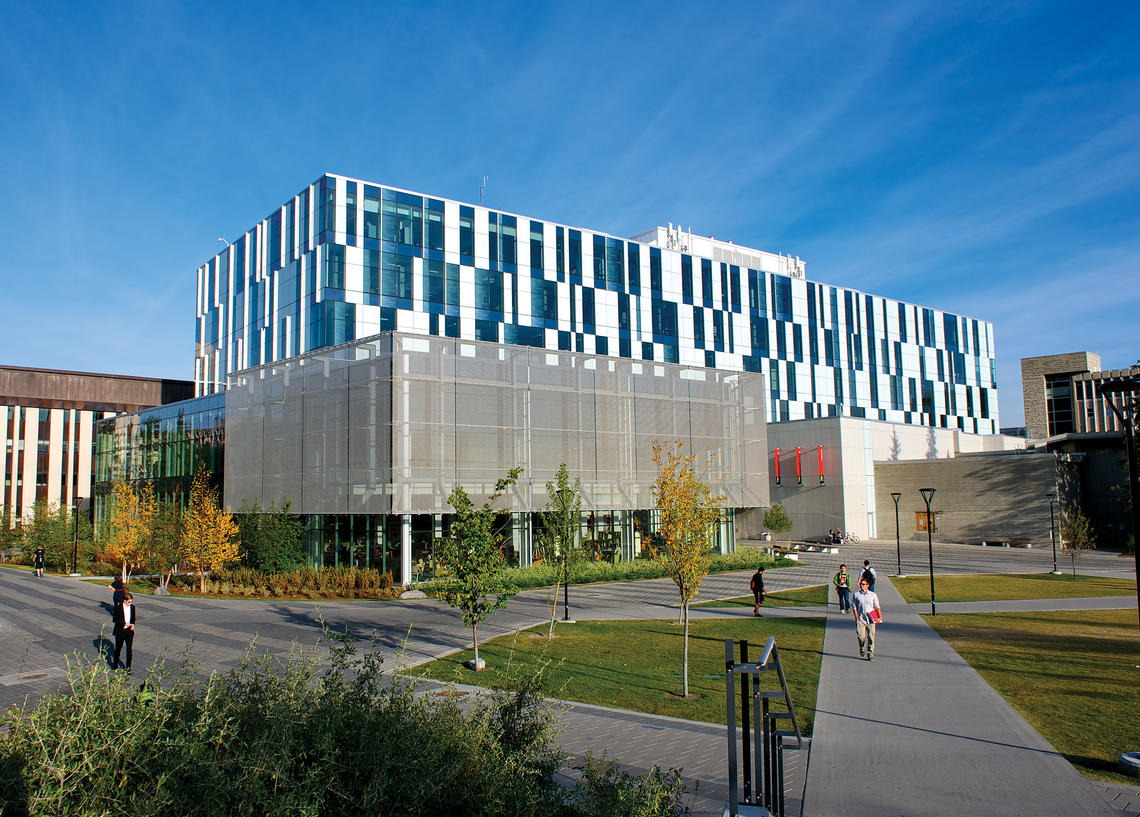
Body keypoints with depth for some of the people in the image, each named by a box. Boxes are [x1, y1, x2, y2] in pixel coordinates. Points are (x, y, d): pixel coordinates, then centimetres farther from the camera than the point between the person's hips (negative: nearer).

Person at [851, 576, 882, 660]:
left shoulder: (873, 595, 7)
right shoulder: (856, 594, 5)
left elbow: (877, 607, 9)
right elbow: (854, 606, 5)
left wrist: (880, 617, -3)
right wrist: (857, 618, -3)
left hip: (871, 619, 1)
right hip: (861, 619, -1)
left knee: (871, 637, -2)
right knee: (861, 636, -8)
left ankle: (870, 654, 8)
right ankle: (862, 650, 21)